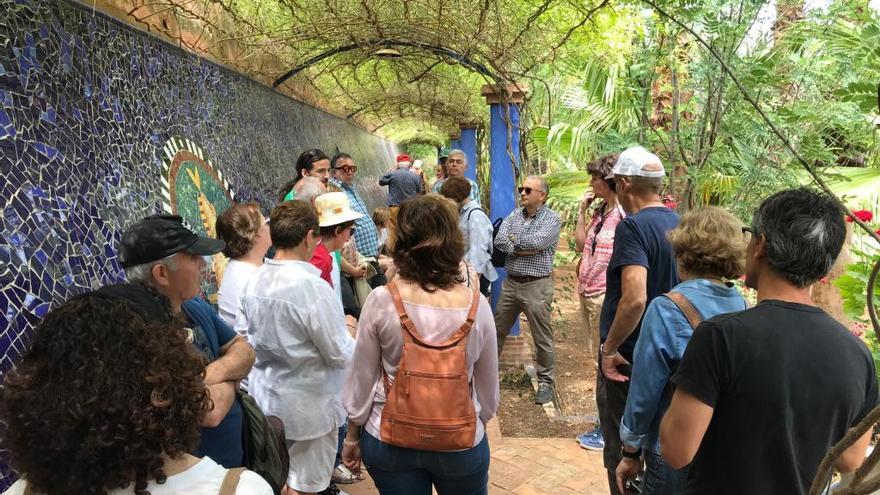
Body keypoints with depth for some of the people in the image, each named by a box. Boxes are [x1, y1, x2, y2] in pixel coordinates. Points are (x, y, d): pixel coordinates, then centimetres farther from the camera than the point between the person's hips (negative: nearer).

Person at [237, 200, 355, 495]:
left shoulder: (253, 281, -6)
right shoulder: (312, 287, -26)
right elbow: (341, 355, -19)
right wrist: (351, 337, 1)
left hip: (265, 397, 7)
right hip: (308, 405, -6)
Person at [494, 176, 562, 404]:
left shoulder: (552, 218, -6)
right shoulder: (514, 215, 9)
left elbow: (537, 241, -23)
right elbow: (499, 241, -4)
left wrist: (514, 239, -7)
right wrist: (524, 249, -16)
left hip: (536, 285, -5)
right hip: (511, 282, 5)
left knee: (542, 337, 3)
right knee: (497, 330, 15)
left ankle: (546, 383, 17)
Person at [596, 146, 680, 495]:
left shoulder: (633, 226, -22)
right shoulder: (680, 224, 3)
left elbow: (635, 298, -33)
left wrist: (609, 348, -21)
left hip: (627, 359, -8)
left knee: (621, 452, 9)